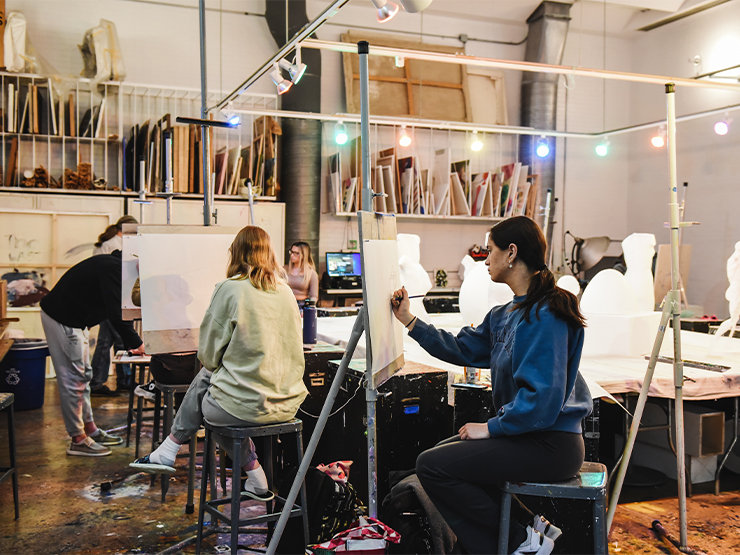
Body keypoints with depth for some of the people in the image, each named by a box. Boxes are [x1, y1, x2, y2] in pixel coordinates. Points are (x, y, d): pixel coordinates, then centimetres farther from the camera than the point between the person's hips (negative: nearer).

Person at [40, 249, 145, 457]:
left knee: (84, 376, 16)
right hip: (61, 320, -11)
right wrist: (136, 343, -16)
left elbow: (117, 311, 15)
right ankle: (78, 440, 2)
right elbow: (116, 314, -27)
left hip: (72, 320, 11)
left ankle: (90, 429, 25)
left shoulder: (117, 267, 9)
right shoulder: (113, 268, -23)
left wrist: (130, 343, 9)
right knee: (73, 379, -5)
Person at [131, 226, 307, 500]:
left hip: (246, 407, -5)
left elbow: (208, 354, -2)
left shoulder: (230, 289, -8)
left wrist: (214, 365, 22)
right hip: (288, 404, 5)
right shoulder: (285, 290, 7)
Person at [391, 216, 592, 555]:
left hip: (551, 444, -10)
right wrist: (409, 320, 18)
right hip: (525, 433, 10)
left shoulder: (545, 314, -19)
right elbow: (462, 349, 19)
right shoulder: (505, 314, 11)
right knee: (442, 455, 17)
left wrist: (490, 428, -17)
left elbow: (541, 398, -25)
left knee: (432, 466, -13)